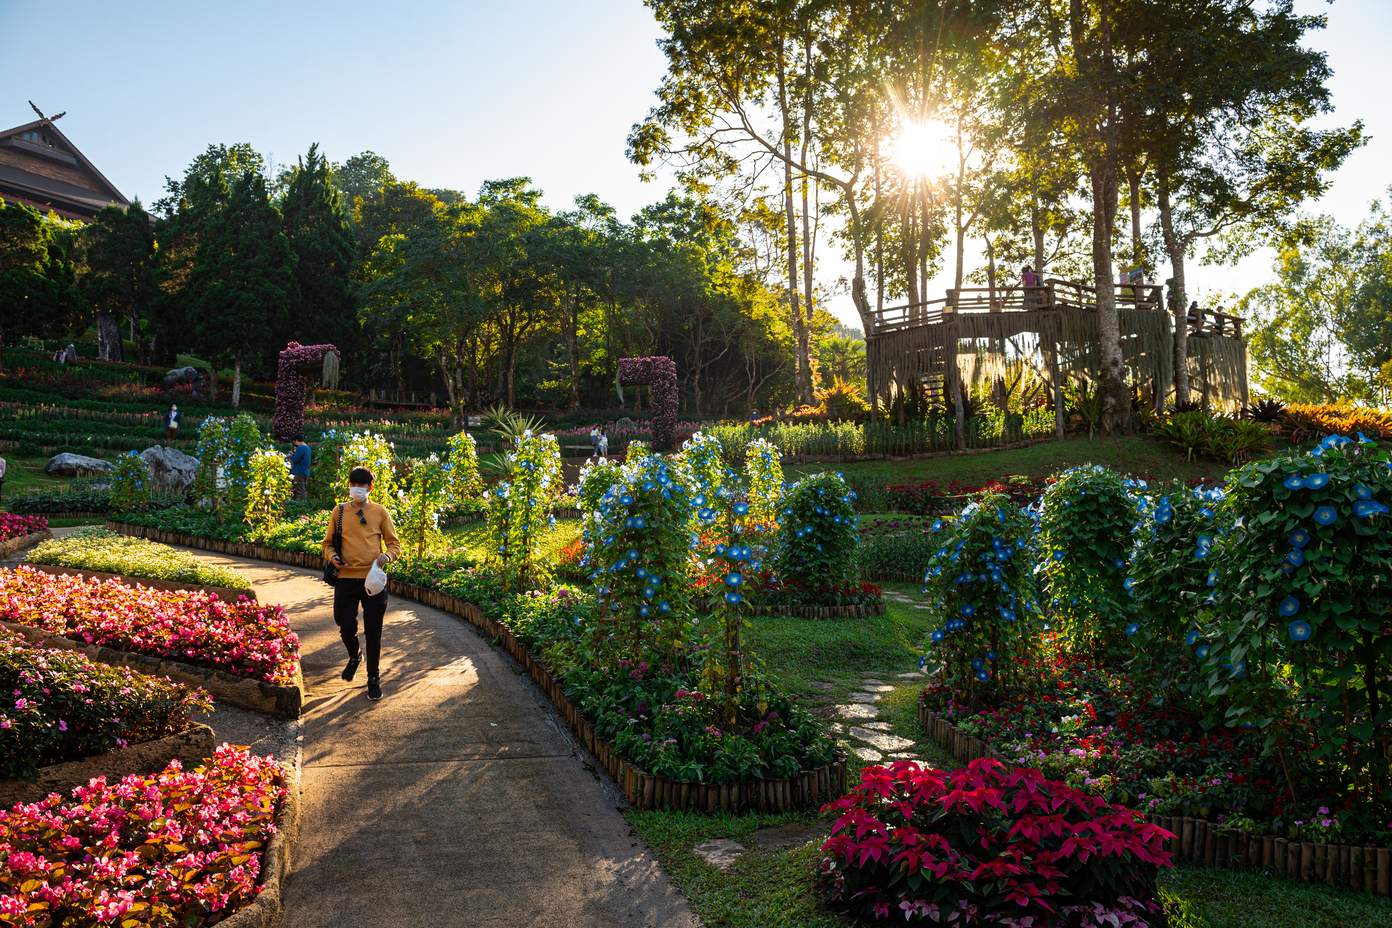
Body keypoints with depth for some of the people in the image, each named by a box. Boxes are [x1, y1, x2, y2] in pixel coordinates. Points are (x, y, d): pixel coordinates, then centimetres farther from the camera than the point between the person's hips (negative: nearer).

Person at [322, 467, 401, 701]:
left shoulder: (380, 512, 4)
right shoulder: (339, 512, 6)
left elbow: (394, 543, 6)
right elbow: (328, 543, 13)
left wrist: (387, 555, -15)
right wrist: (332, 557, -9)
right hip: (346, 578, 1)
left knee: (373, 631, 3)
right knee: (346, 626, 1)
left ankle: (374, 677, 19)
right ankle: (354, 656, 35)